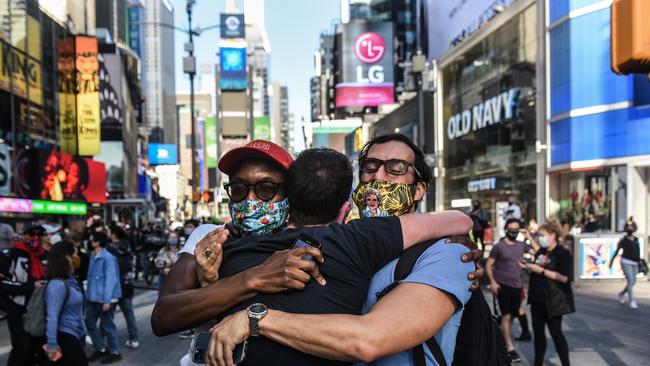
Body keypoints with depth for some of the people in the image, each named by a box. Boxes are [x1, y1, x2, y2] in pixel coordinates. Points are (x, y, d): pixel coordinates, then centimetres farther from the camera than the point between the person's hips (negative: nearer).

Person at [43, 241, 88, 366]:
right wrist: (52, 344, -26)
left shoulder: (69, 280, 6)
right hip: (65, 336, -9)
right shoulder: (57, 284, -21)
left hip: (75, 335, 9)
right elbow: (52, 316, -25)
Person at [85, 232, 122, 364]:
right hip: (92, 298, 8)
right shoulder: (93, 256, 9)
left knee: (107, 325, 3)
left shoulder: (108, 258, -17)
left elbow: (110, 280, -19)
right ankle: (100, 349, 29)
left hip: (104, 299, -8)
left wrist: (107, 300, -20)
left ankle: (114, 352, 18)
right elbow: (91, 277, 13)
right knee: (90, 323, 13)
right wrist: (88, 295, 13)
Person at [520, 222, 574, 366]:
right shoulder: (541, 252, 11)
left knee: (555, 332, -1)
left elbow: (564, 277, -22)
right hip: (537, 298, 7)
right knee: (538, 331, 12)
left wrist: (541, 270, -22)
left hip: (553, 300, -7)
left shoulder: (562, 253, -11)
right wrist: (528, 268, 0)